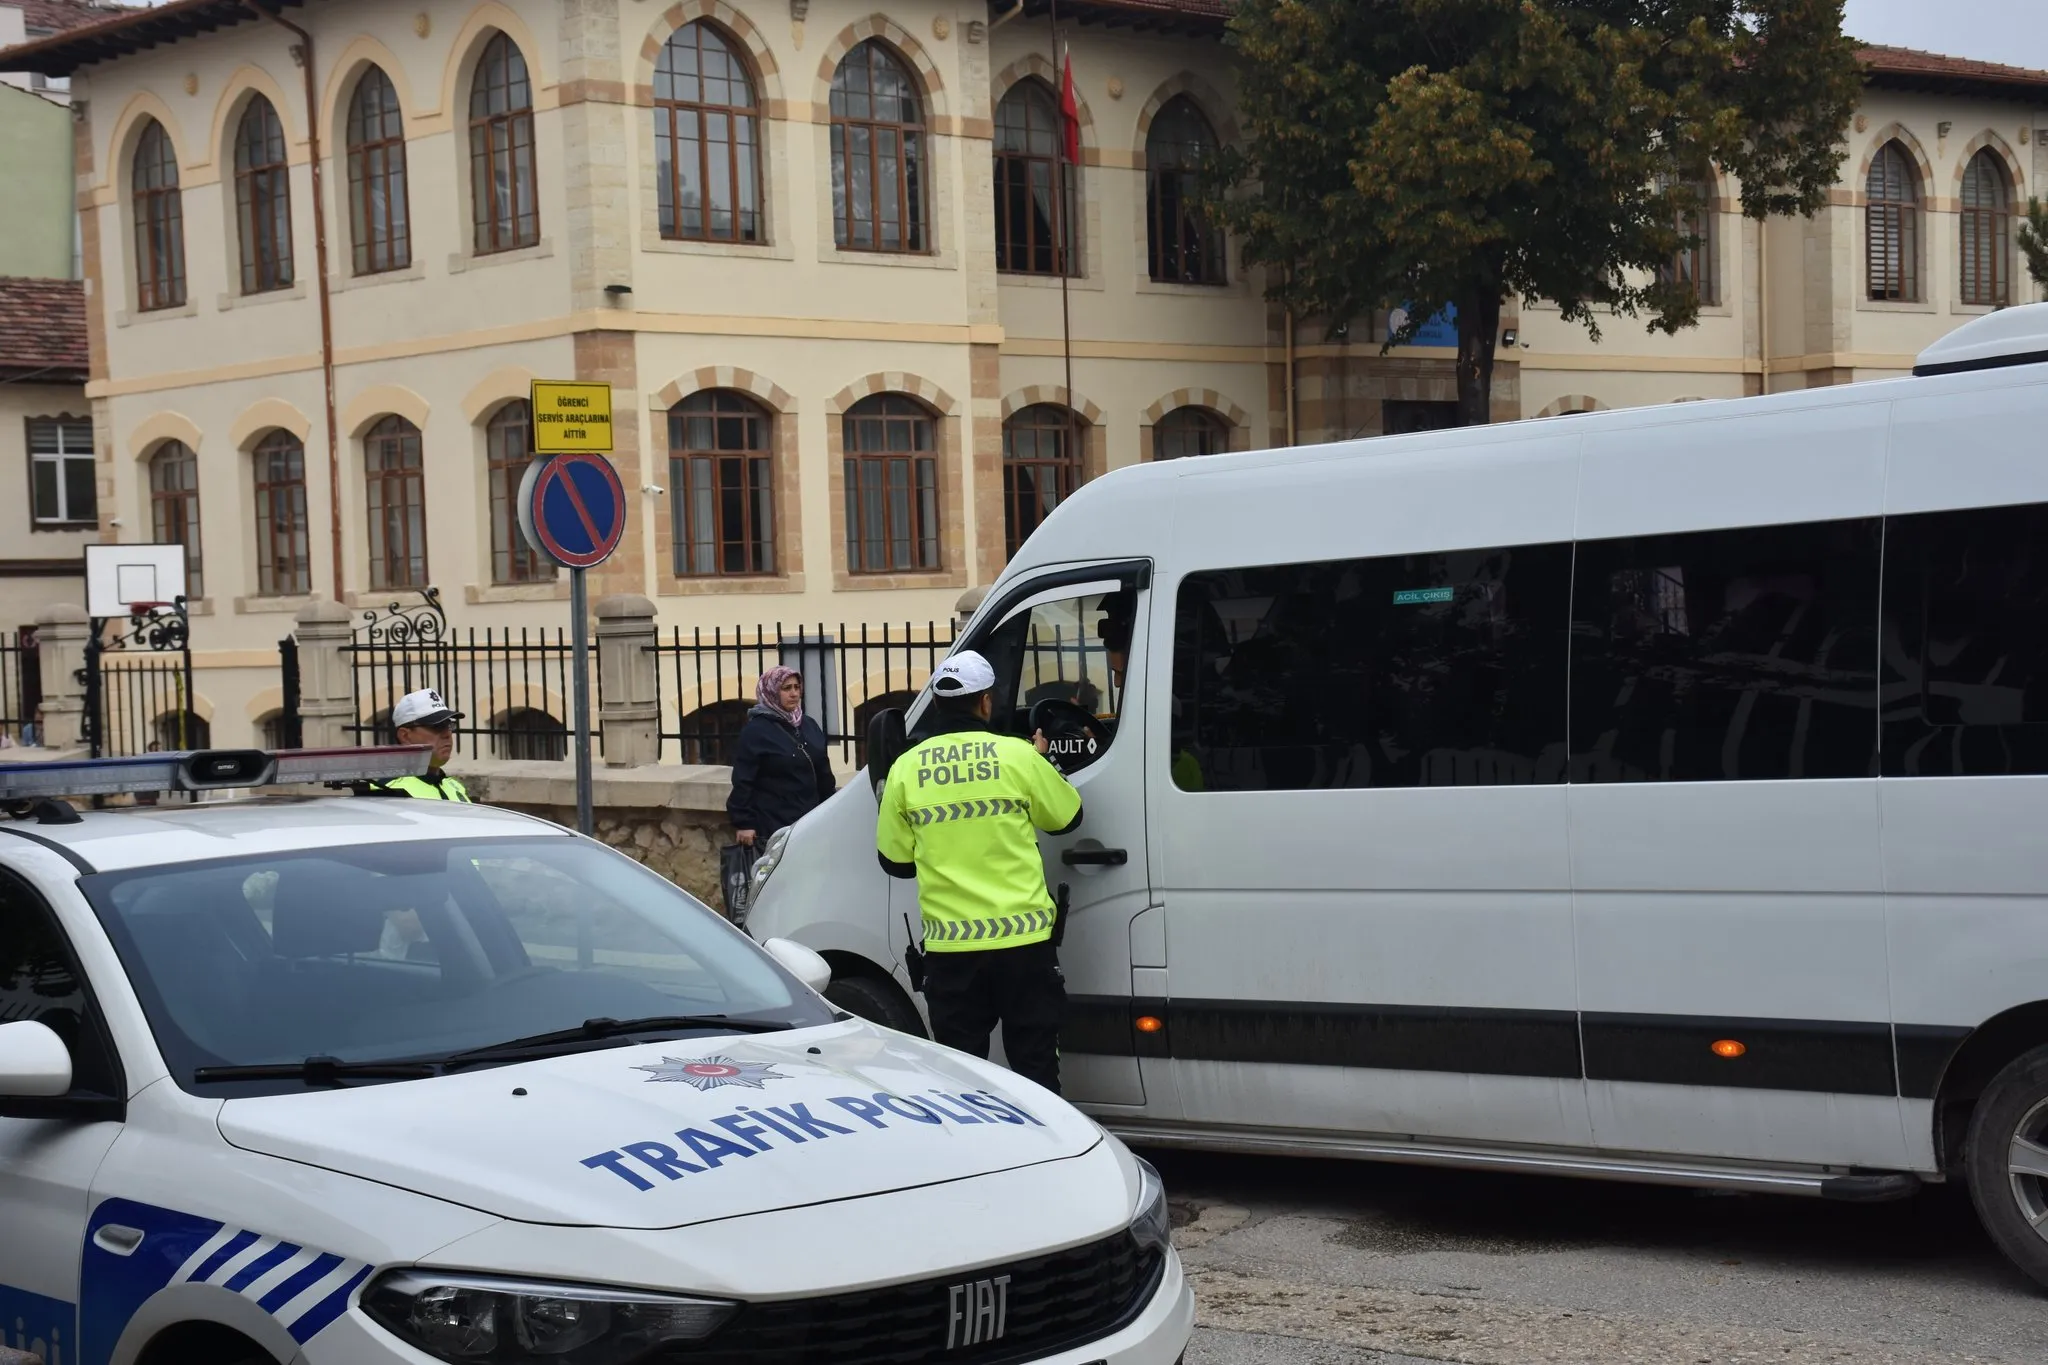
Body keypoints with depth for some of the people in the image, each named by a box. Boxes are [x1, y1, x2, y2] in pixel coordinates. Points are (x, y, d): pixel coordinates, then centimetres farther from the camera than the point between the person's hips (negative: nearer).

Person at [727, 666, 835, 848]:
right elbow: (743, 780, -11)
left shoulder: (808, 725, 11)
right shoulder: (755, 730, -8)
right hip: (774, 824, -6)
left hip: (809, 820, 6)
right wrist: (743, 823, -16)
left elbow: (824, 775, 17)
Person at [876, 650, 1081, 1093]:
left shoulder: (905, 769, 0)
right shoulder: (1017, 755, -6)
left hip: (949, 946, 1)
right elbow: (1066, 817, 9)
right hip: (1022, 939, -1)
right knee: (1035, 1068, 7)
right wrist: (1040, 762, 25)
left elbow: (894, 861, 7)